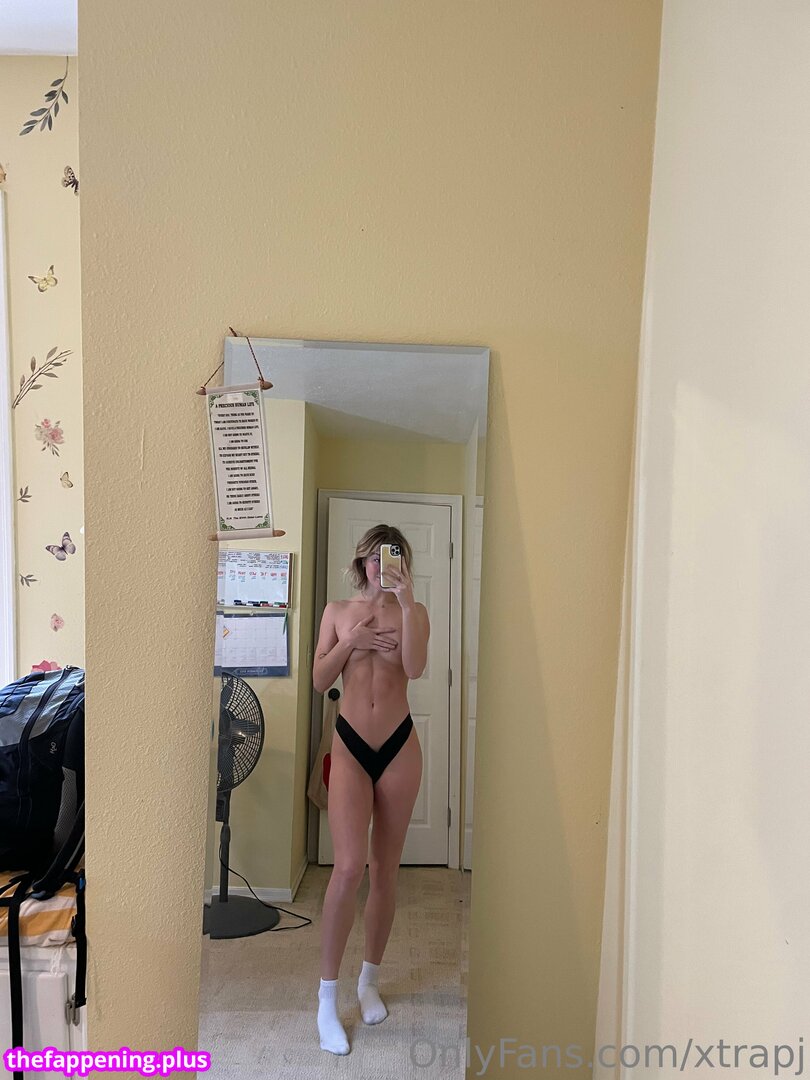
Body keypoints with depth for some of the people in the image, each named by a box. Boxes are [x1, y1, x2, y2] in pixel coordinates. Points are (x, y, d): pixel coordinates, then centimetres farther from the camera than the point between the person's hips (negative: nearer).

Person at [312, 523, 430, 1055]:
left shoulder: (414, 612, 2)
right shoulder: (339, 611, 5)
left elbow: (415, 668, -17)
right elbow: (319, 680, 1)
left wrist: (406, 601, -22)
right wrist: (352, 641, -12)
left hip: (399, 747, 1)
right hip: (350, 746, -1)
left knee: (386, 868, 11)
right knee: (350, 865, -11)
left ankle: (370, 980, 31)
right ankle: (328, 998, 6)